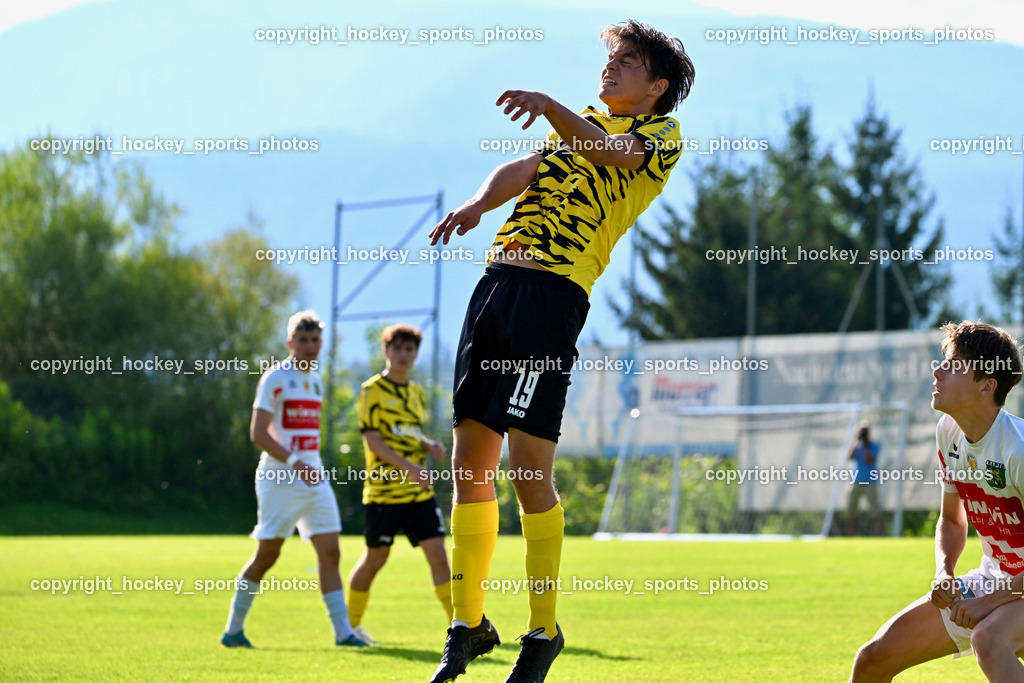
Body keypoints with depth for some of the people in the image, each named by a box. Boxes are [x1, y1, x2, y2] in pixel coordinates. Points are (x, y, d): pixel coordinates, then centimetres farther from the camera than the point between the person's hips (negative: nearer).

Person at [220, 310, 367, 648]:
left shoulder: (315, 380, 15)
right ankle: (233, 629, 8)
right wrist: (294, 462, -23)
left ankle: (343, 631, 0)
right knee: (267, 553, -4)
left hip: (314, 478, 7)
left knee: (330, 552, 0)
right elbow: (258, 432, -14)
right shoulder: (275, 378, -8)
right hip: (279, 478, -7)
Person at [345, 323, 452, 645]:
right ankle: (351, 624, 23)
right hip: (384, 490, -5)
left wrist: (430, 446, 2)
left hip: (419, 491, 5)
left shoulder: (417, 393, 15)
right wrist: (409, 467, -23)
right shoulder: (372, 391, -6)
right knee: (375, 558, 4)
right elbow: (372, 440, -13)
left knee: (438, 555, -4)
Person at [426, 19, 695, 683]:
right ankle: (469, 623, 15)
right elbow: (521, 171, 14)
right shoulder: (584, 125, 28)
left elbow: (611, 152, -15)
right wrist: (478, 204, -7)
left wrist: (551, 106, -31)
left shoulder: (661, 133, 7)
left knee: (529, 470, -11)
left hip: (556, 289, -7)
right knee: (471, 462, 5)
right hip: (500, 276, 7)